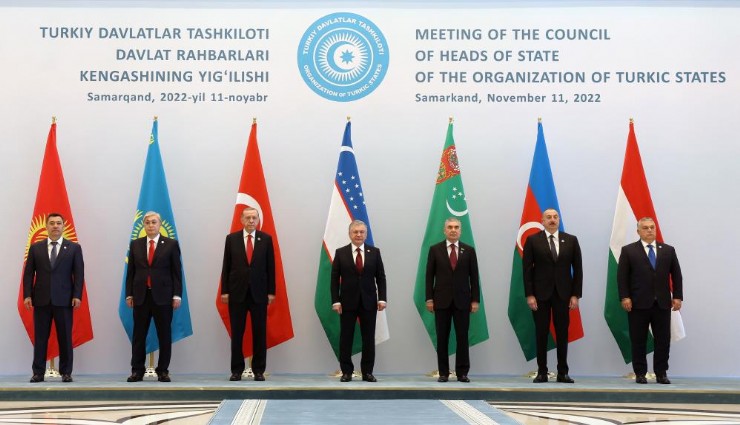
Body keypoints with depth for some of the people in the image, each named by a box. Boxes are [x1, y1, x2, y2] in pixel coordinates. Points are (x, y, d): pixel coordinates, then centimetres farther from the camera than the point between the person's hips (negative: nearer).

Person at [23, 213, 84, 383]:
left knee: (65, 337, 1)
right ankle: (38, 373, 8)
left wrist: (77, 295, -8)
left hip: (64, 299, -1)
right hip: (41, 299, 1)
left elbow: (79, 274, 2)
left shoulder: (74, 248, 6)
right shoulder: (35, 248, 10)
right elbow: (28, 273, 8)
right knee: (40, 338, 3)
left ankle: (66, 372, 8)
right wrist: (27, 295, -3)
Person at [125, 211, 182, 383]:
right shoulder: (135, 244, 9)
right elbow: (130, 271, 9)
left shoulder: (171, 244, 2)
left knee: (164, 336, 2)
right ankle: (137, 371, 10)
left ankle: (163, 371, 10)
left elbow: (176, 272, 1)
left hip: (163, 296, -2)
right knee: (139, 336, 4)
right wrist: (129, 294, 4)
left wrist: (177, 295, -5)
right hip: (140, 296, 2)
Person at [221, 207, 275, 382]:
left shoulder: (266, 239, 4)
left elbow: (270, 267, 4)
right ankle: (237, 370, 11)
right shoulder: (232, 238, 4)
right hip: (237, 292, 0)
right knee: (236, 333, 3)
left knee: (260, 333, 3)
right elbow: (226, 267, 4)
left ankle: (258, 370, 10)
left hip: (259, 293, 0)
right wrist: (224, 291, -1)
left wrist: (271, 291, -1)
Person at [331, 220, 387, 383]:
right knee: (346, 338, 2)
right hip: (347, 302, -1)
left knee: (369, 338, 4)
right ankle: (346, 372, 10)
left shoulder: (374, 252, 5)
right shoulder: (341, 253, 2)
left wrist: (382, 298, -4)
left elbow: (380, 277, 4)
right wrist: (335, 301, -7)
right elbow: (335, 279, 0)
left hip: (369, 302, 1)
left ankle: (367, 372, 11)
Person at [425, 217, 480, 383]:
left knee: (462, 337, 1)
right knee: (442, 338, 3)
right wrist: (429, 298, -3)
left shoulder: (469, 250, 5)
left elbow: (474, 277, 5)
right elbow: (429, 276, 3)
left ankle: (462, 373, 7)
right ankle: (443, 373, 8)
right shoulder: (435, 249, 4)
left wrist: (475, 300, -1)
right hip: (442, 300, 0)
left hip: (462, 300, 0)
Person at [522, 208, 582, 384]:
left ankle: (563, 372, 11)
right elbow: (527, 269, -2)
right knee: (541, 333, 2)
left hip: (563, 294, 1)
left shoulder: (571, 240, 5)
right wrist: (529, 295, -9)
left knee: (562, 333, 4)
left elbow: (577, 269, 5)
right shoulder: (533, 240, 1)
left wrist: (575, 295, -2)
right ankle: (542, 372, 8)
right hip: (541, 294, -1)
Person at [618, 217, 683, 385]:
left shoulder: (668, 250, 11)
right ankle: (640, 374, 9)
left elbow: (676, 275, 10)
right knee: (638, 341, 2)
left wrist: (677, 296, 2)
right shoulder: (628, 251, 3)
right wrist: (624, 297, -10)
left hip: (662, 303, 2)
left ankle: (661, 373, 11)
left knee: (663, 340, 3)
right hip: (638, 303, -2)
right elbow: (622, 276, -1)